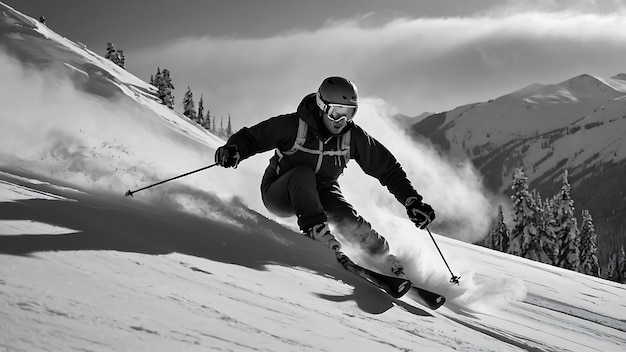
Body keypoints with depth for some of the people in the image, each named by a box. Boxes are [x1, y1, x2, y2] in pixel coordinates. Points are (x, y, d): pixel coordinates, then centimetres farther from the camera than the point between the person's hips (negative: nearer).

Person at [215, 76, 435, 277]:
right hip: (279, 193, -2)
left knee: (348, 220, -26)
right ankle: (316, 230, -39)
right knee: (303, 173, -35)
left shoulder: (353, 136, -14)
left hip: (321, 193, 2)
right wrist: (234, 149, -40)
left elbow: (387, 168, -7)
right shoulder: (293, 125, -24)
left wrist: (412, 202, -14)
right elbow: (251, 137, -17)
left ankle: (392, 264, -13)